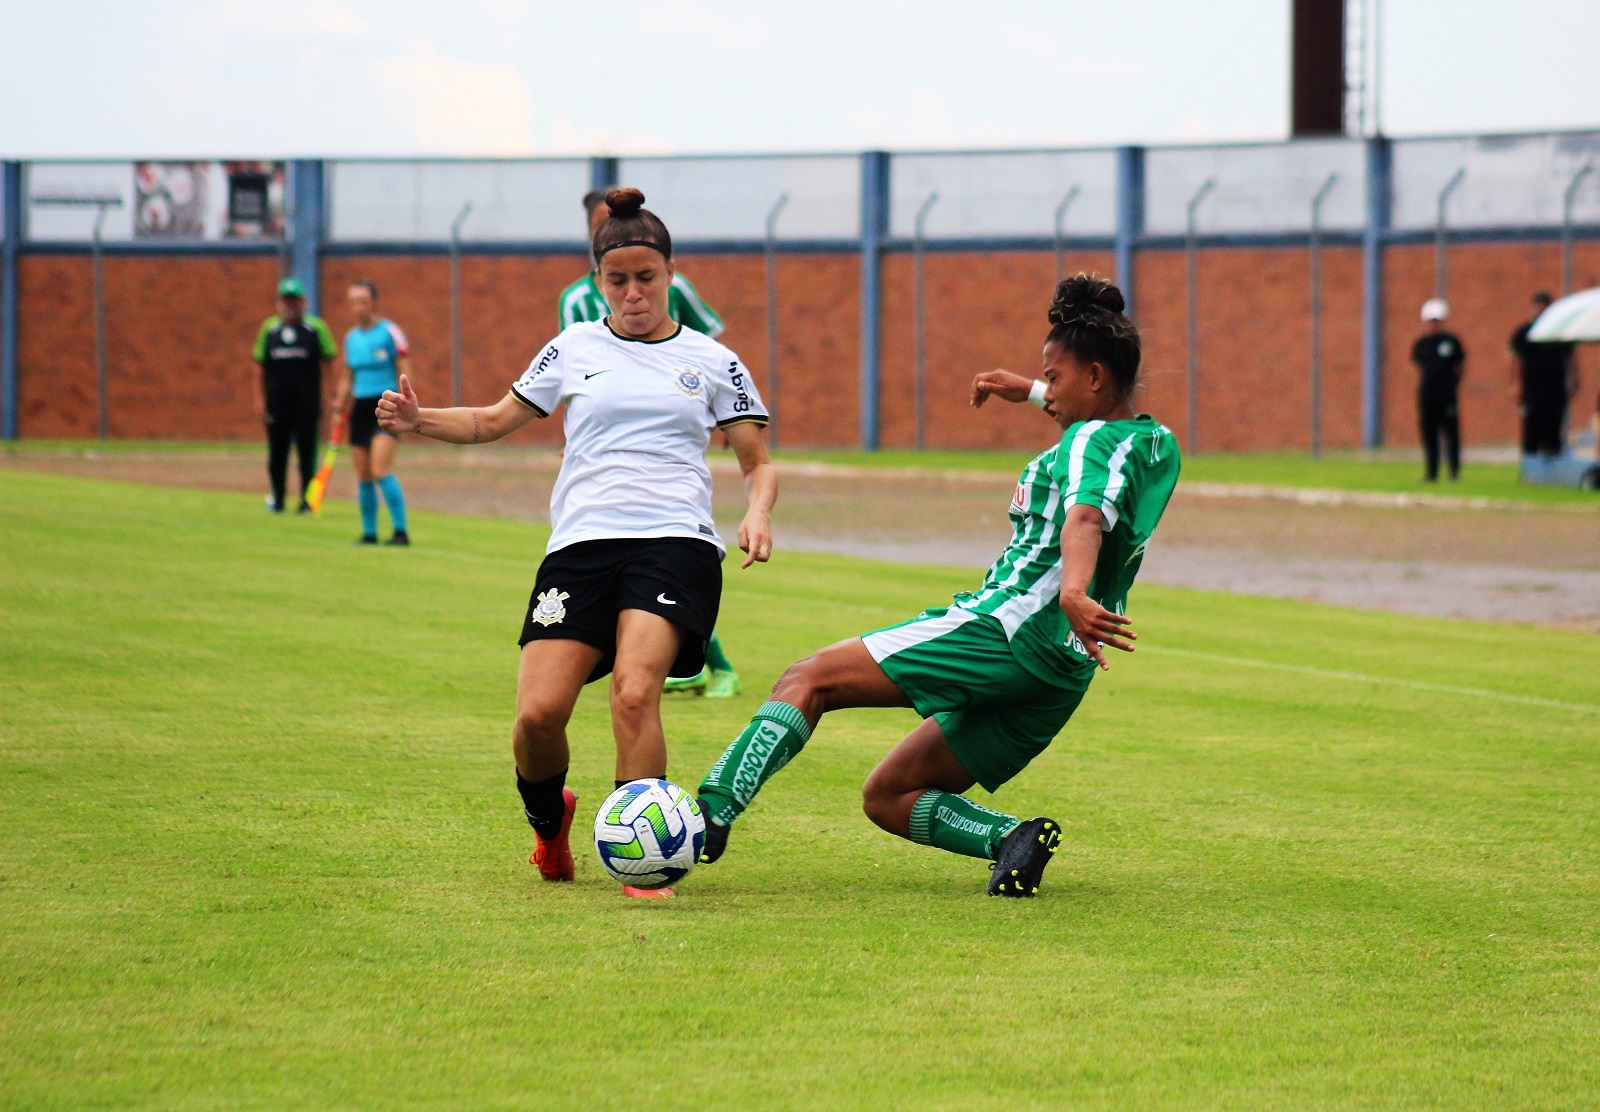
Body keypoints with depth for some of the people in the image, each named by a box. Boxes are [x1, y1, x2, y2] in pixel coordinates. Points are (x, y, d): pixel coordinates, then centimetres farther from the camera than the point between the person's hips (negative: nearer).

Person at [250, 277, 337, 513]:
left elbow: (330, 358, 7)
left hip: (307, 404, -2)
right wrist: (259, 398, 3)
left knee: (307, 454, 0)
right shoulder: (268, 328, 9)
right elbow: (259, 366, 11)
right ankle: (277, 500, 16)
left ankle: (307, 500, 5)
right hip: (277, 403, 2)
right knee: (277, 455, 6)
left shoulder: (316, 327, 3)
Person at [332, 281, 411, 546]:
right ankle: (369, 532, 14)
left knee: (380, 471, -17)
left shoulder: (390, 332, -5)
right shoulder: (351, 338, 13)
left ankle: (401, 531, -14)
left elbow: (404, 370, -6)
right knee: (364, 476, 6)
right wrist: (340, 403, 10)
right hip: (360, 407, 6)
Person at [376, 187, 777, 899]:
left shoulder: (712, 363, 13)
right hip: (580, 545, 2)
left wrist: (758, 513, -5)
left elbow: (758, 464, 16)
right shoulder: (574, 350, 16)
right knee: (539, 712, -13)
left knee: (634, 694, -25)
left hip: (674, 544, -2)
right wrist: (417, 420, 6)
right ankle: (548, 820, 20)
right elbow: (493, 421, 24)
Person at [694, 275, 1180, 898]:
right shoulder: (1158, 444, 18)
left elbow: (1086, 519, -31)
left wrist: (1073, 593, -49)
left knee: (809, 680, -10)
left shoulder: (1092, 442, -9)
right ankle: (1012, 840, -9)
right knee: (887, 799, 14)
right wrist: (1029, 394, 50)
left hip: (1008, 629, -10)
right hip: (1064, 671, 10)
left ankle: (711, 814, -24)